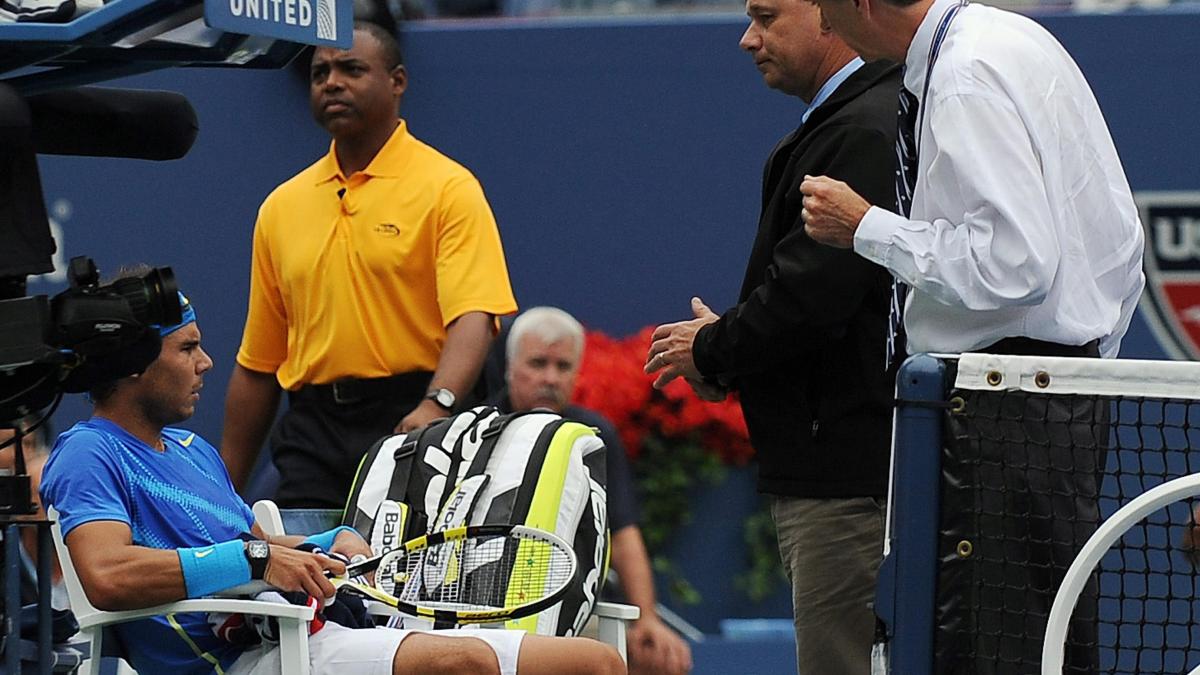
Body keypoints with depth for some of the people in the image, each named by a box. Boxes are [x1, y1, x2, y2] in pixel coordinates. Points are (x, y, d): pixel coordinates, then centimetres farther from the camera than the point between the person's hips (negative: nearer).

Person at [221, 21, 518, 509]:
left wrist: (436, 405, -33)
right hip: (312, 434, 4)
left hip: (410, 423, -4)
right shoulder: (282, 206, 16)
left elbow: (473, 318, -15)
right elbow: (257, 366, 18)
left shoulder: (448, 189, -1)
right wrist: (225, 488, 13)